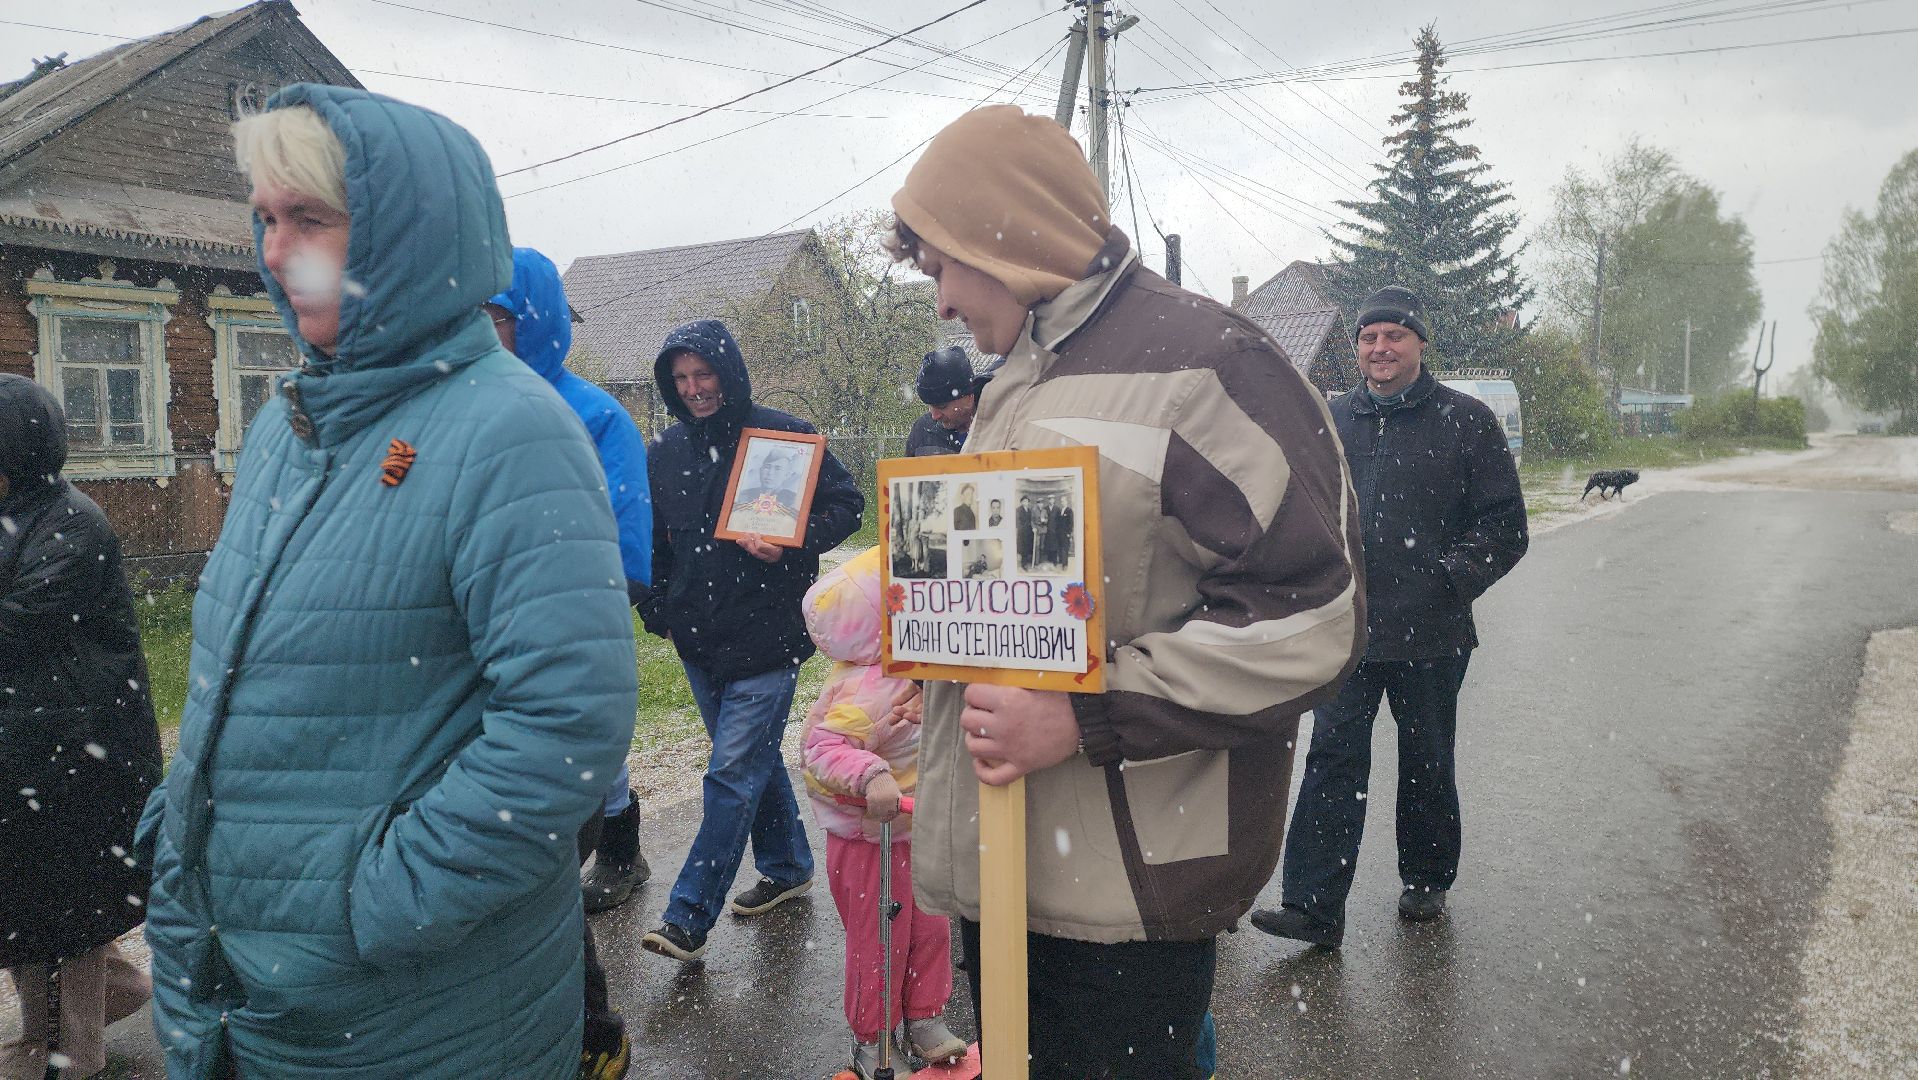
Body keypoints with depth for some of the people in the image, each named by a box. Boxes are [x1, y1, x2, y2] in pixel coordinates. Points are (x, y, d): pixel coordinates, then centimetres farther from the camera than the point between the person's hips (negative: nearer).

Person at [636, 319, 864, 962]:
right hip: (700, 641, 6)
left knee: (734, 771, -6)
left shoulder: (782, 435, -7)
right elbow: (655, 541, 19)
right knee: (753, 759, 17)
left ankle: (689, 917, -1)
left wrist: (790, 544, -17)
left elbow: (847, 505, -2)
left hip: (767, 639, -6)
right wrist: (659, 612, 13)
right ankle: (788, 867, 34)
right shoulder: (666, 451, 9)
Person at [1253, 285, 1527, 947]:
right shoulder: (1334, 421, 9)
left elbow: (1505, 525, -1)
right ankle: (1313, 906, 0)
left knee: (1427, 763, 14)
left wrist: (1448, 579, -12)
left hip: (1431, 633, -2)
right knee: (1333, 759, -2)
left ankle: (1426, 881, 34)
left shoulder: (1466, 420, -1)